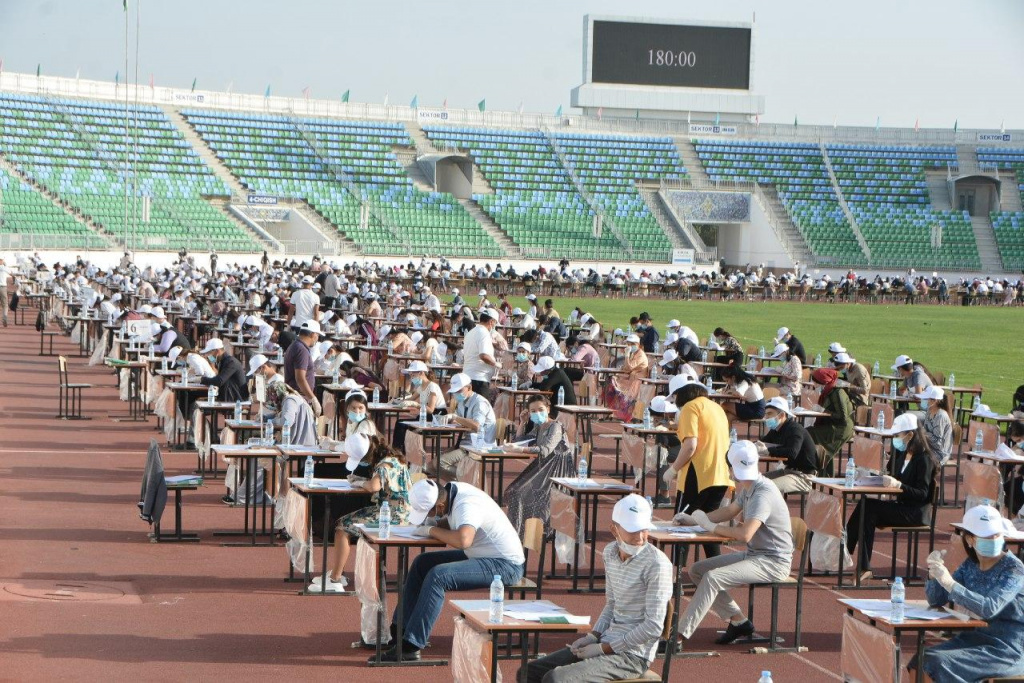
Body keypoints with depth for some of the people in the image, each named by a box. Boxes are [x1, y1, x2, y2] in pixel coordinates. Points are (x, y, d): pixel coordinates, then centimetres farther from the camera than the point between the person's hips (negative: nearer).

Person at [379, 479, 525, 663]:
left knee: (437, 576, -26)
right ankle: (399, 630, 9)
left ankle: (409, 646, -23)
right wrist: (432, 524, -4)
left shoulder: (467, 506, -27)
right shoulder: (451, 491, 0)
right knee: (421, 563, 9)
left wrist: (432, 530, -26)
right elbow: (449, 522, 19)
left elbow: (463, 540, -44)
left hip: (505, 565, -11)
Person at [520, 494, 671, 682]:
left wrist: (604, 648, -14)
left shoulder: (656, 563, -18)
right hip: (607, 642, 9)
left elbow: (653, 627, -20)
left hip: (632, 655, -8)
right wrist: (593, 636, 2)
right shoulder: (610, 552, 6)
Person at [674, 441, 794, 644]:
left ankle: (679, 635, -28)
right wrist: (693, 519, 17)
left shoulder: (763, 494, -23)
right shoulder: (748, 490, 8)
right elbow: (729, 511, 27)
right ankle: (738, 621, 7)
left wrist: (711, 526, -21)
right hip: (753, 555, 10)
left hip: (773, 562, -10)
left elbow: (745, 534, -34)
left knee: (712, 578, -27)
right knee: (697, 570, 6)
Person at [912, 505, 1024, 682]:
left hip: (1009, 651, -6)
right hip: (974, 638, 6)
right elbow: (936, 601, 6)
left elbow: (989, 608, -28)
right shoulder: (970, 566, 7)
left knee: (939, 663, -25)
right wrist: (935, 571, -13)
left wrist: (949, 582, -37)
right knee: (921, 660, -17)